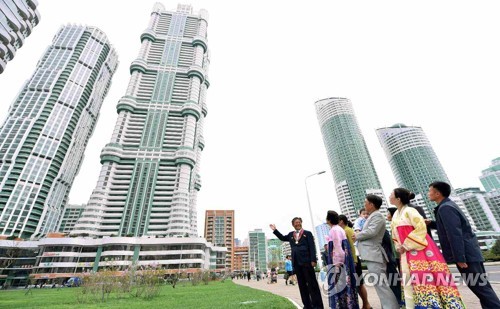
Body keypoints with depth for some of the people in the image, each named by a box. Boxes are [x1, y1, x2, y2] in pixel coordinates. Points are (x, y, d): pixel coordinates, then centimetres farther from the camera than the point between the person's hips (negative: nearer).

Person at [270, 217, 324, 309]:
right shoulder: (291, 234, 15)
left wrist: (313, 260, -13)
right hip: (296, 262, 5)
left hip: (306, 261, -5)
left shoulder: (307, 233, 3)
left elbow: (312, 247, -4)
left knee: (312, 283, 0)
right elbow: (282, 238, 27)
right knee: (302, 284, 11)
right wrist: (275, 230, 17)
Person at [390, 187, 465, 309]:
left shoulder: (409, 211, -12)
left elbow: (421, 228, -20)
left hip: (420, 250, -8)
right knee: (409, 281, 9)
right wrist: (399, 247, 2)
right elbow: (395, 236, 18)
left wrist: (406, 245, -19)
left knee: (425, 277, -5)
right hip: (407, 253, 8)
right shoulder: (395, 215, 12)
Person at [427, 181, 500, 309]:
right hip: (467, 253, 10)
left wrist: (460, 258, -22)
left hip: (466, 254, -10)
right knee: (478, 286, 15)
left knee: (480, 287, -2)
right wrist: (431, 223, 10)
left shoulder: (445, 208, -20)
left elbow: (455, 234, -24)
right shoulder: (446, 206, 12)